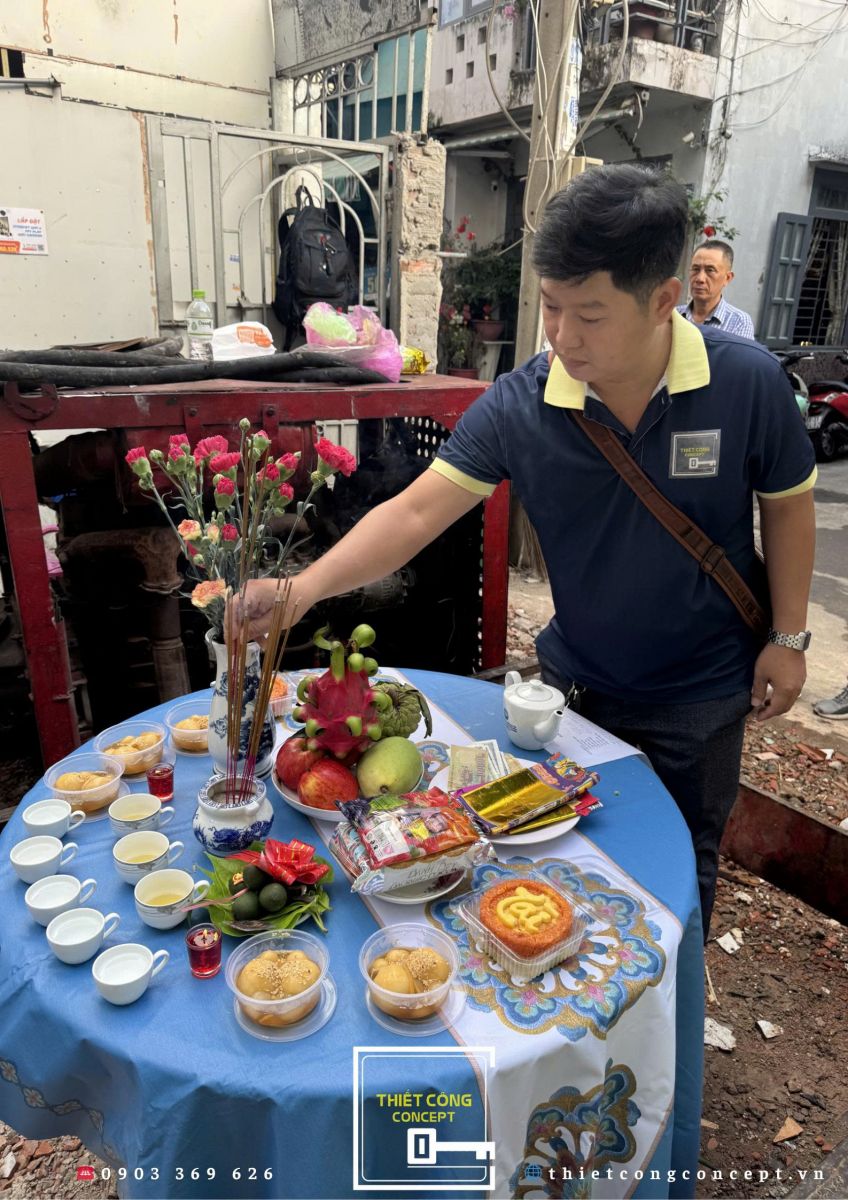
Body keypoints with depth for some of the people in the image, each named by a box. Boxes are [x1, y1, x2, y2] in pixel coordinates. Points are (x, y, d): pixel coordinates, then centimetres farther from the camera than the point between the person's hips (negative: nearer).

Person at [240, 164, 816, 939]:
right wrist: (306, 588, -33)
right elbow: (417, 511, -22)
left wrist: (788, 637, -4)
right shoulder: (518, 405, -20)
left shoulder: (748, 382, -20)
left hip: (702, 692, -1)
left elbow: (786, 506, -5)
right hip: (576, 680, 2)